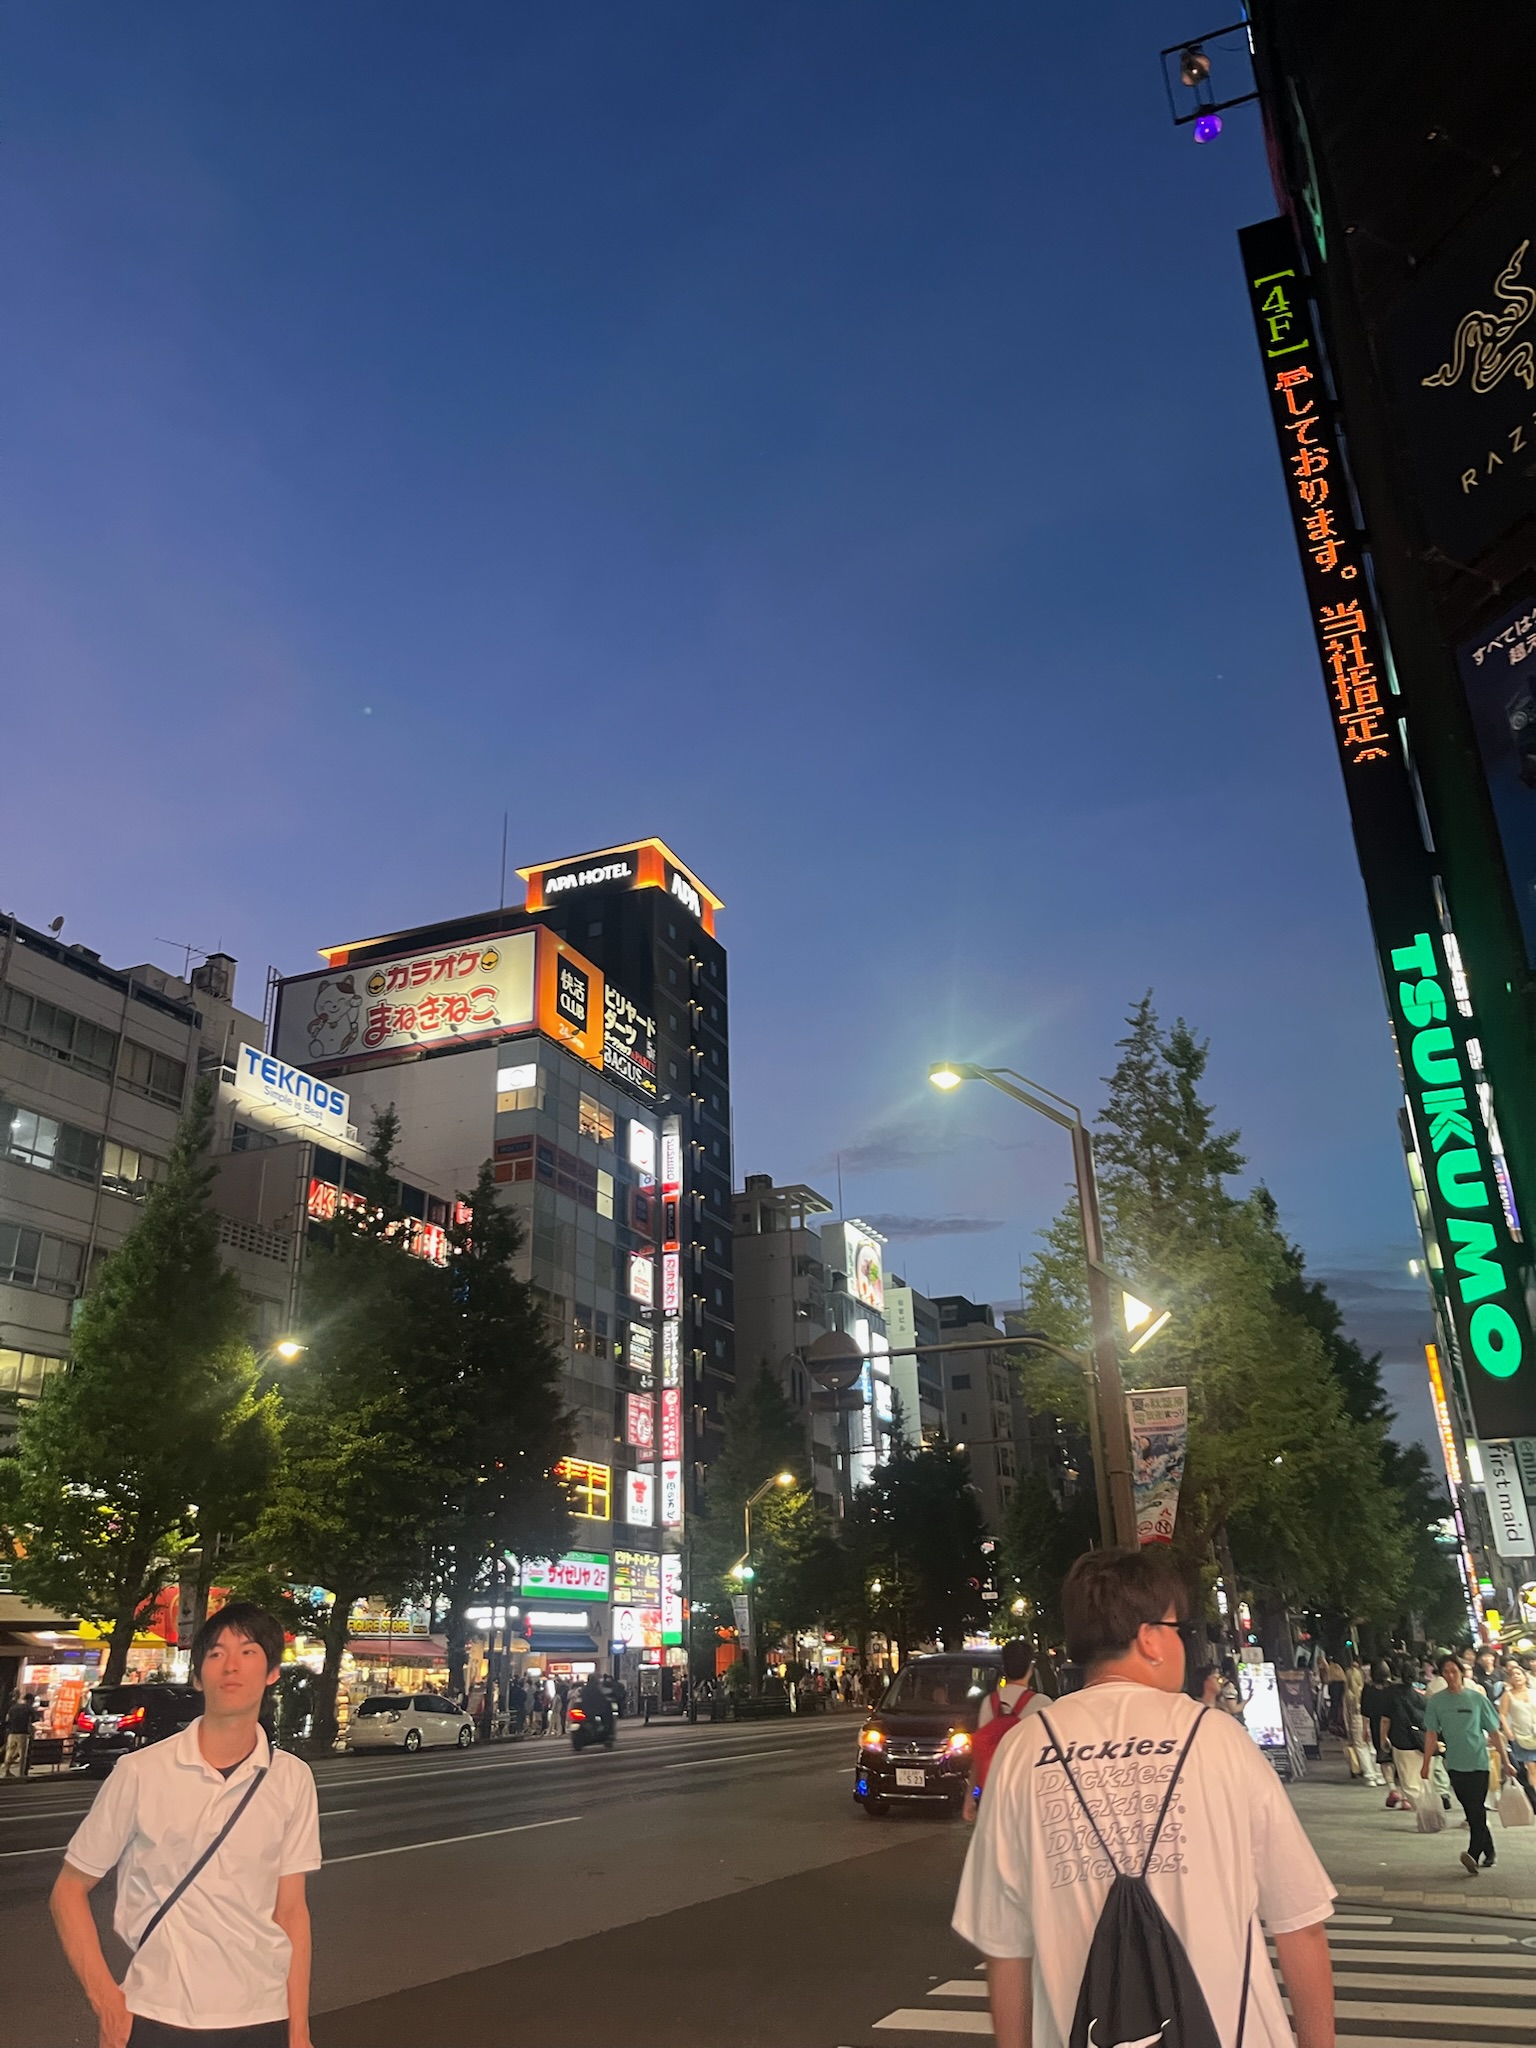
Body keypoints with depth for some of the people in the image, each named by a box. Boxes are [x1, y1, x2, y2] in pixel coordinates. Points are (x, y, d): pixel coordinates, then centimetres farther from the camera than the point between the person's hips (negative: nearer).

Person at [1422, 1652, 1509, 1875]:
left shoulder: (1477, 1698, -4)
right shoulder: (1436, 1702, 1)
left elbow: (1495, 1732, 3)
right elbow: (1431, 1733, 4)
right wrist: (1426, 1763, 2)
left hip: (1478, 1762, -3)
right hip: (1455, 1764, 3)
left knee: (1476, 1810, -12)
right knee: (1472, 1812, 9)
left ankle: (1474, 1855, -18)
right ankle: (1488, 1854, 24)